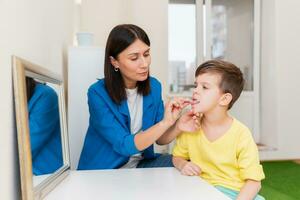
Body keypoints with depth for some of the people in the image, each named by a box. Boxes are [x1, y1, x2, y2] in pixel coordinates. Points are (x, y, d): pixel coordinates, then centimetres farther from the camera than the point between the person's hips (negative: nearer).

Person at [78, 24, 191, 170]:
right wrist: (165, 122, -34)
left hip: (142, 163, 5)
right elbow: (124, 145, -25)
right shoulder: (98, 94, -20)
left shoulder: (154, 86, -4)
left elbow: (160, 139, -1)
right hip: (103, 171, -4)